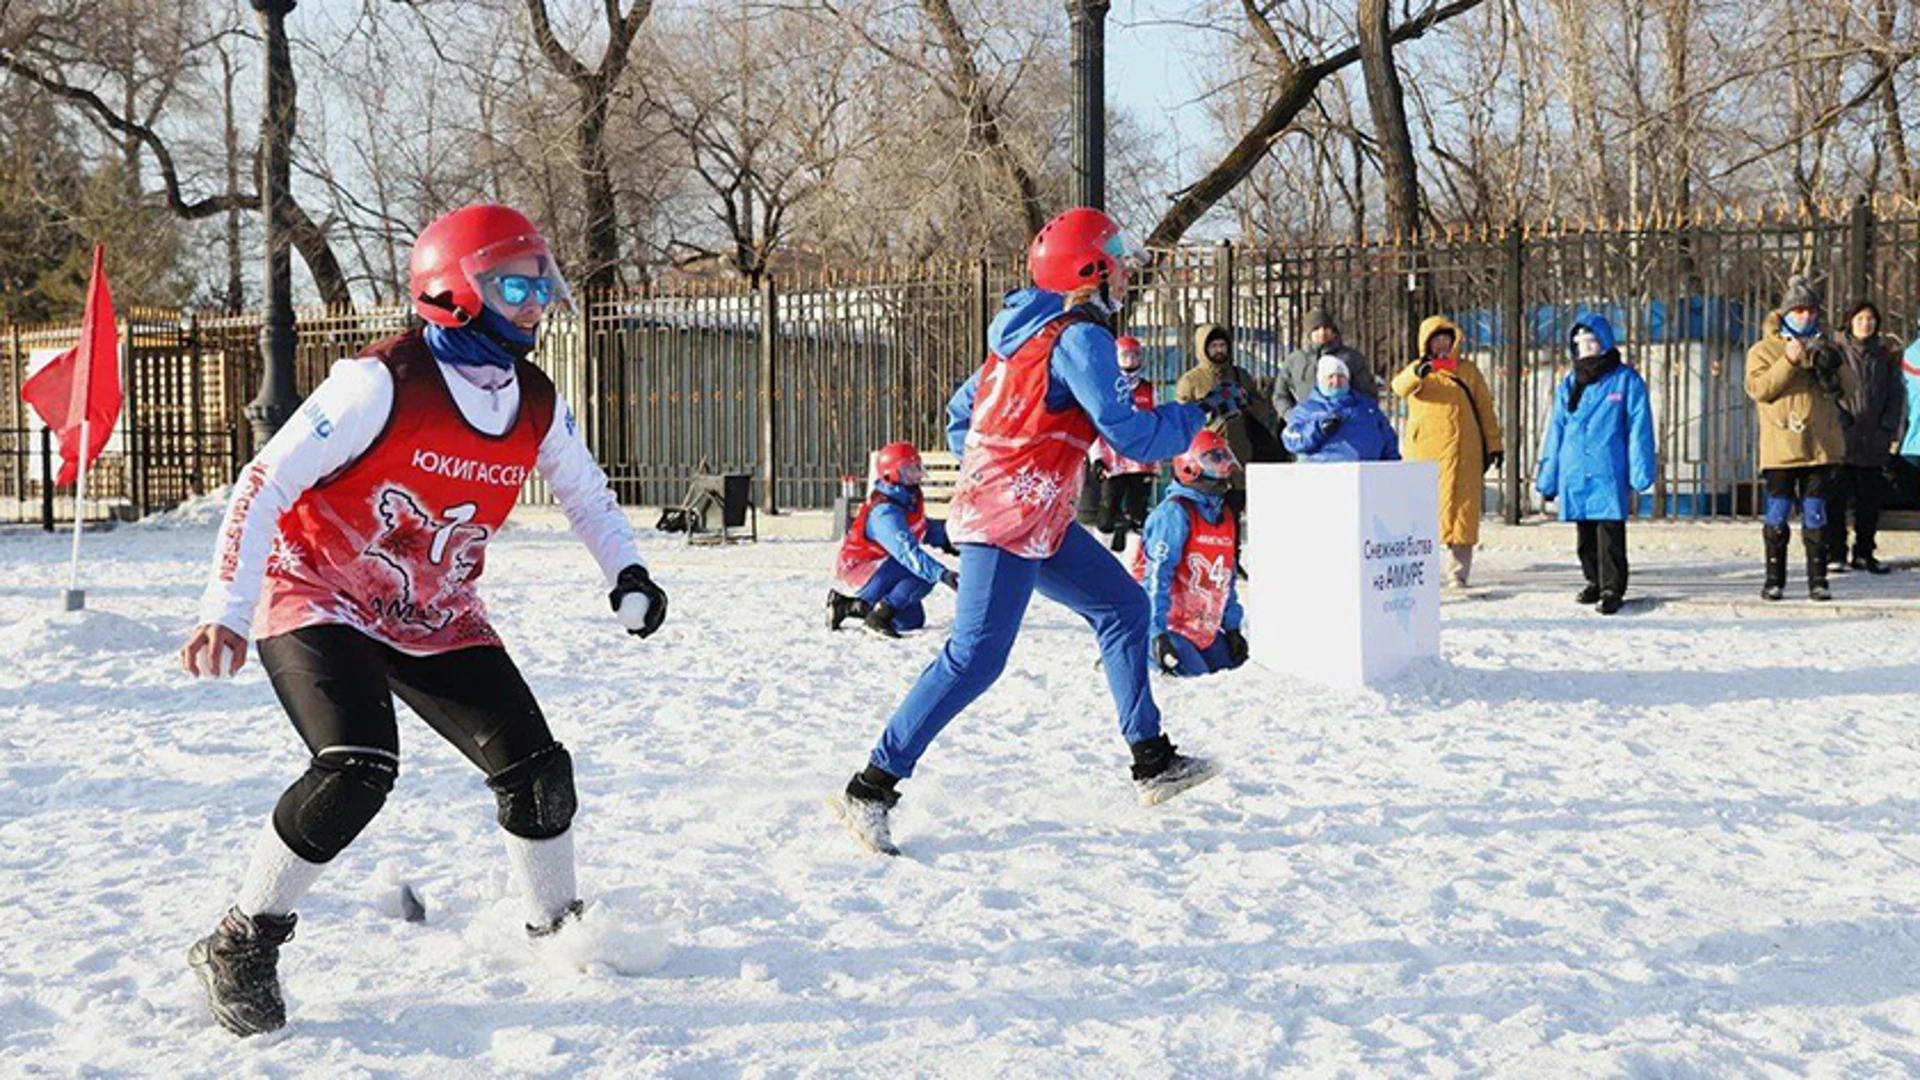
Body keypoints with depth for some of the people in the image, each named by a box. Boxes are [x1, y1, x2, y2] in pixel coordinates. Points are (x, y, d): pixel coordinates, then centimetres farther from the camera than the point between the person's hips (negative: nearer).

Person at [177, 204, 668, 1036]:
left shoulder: (537, 406, -2)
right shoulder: (383, 382, -22)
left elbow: (585, 493, 17)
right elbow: (266, 481, -21)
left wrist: (628, 576, 1)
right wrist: (226, 612, -26)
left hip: (436, 622, 6)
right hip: (321, 603, -6)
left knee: (538, 770, -2)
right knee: (358, 770, -28)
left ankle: (555, 929, 23)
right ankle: (241, 949, -9)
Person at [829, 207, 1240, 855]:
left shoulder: (1026, 331, 16)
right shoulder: (1080, 338, -13)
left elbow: (961, 415, 21)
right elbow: (1131, 436, -16)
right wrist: (1204, 413, -2)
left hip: (1039, 522, 11)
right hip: (1013, 521, -11)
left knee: (1123, 606, 15)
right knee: (976, 658, -13)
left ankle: (1151, 762, 20)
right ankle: (871, 789, -11)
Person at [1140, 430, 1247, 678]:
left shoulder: (1225, 517, 13)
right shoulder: (1174, 512, -16)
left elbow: (1226, 578, 20)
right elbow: (1157, 576, -21)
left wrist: (1232, 628, 17)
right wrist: (1158, 634, -27)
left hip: (1205, 630, 9)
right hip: (1169, 626, -9)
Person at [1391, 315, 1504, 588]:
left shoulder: (1468, 370, 12)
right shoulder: (1418, 370, 9)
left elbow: (1485, 408, 14)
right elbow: (1400, 387, -13)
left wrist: (1494, 445, 8)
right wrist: (1418, 372, -34)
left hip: (1461, 452, 0)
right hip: (1424, 450, 0)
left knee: (1460, 509, -3)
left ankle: (1458, 573, -1)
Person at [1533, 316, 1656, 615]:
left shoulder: (1626, 381, 1)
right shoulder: (1568, 385, 13)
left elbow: (1638, 430, -2)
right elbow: (1555, 433, 14)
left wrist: (1638, 477, -9)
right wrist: (1547, 480, 10)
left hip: (1610, 475, -5)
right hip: (1575, 476, 5)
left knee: (1610, 534, -6)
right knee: (1585, 537, 12)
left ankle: (1612, 589, 0)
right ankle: (1594, 582, 26)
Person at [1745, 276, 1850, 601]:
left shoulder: (1823, 347, 15)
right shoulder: (1764, 349, 4)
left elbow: (1844, 388, 9)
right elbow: (1759, 388, -10)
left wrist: (1831, 365, -10)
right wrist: (1789, 361, -19)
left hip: (1820, 447, 3)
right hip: (1781, 448, -3)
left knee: (1815, 513, 5)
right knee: (1778, 513, -1)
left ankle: (1818, 579, 8)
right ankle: (1774, 579, 6)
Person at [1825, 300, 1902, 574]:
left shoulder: (1885, 354, 12)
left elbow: (1896, 394, 13)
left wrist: (1889, 428, 2)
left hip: (1874, 440, 4)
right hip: (1840, 438, -4)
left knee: (1870, 499, 7)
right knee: (1836, 498, -2)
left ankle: (1864, 553, 17)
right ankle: (1835, 554, 5)